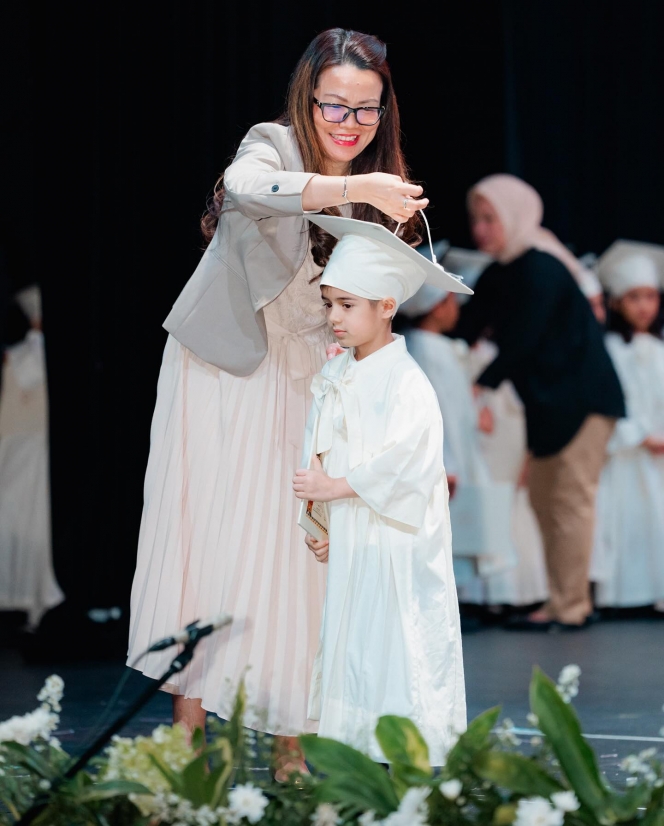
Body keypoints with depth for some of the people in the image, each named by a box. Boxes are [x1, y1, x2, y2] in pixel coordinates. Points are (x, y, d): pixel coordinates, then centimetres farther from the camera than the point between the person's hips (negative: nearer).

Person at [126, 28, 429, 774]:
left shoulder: (372, 186, 7)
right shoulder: (273, 147, -11)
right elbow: (249, 188, -37)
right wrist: (355, 188, -47)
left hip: (302, 382, 5)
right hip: (224, 371, -5)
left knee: (290, 545, 2)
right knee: (211, 535, -6)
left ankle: (287, 747, 7)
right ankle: (187, 731, -2)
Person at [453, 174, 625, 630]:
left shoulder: (541, 268, -18)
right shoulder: (499, 274, 9)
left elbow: (522, 340, -21)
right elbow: (465, 329, 6)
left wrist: (482, 384, -18)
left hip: (581, 398, -10)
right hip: (548, 402, 10)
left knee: (571, 499, -6)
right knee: (544, 498, 10)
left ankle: (568, 608, -2)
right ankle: (569, 601, 16)